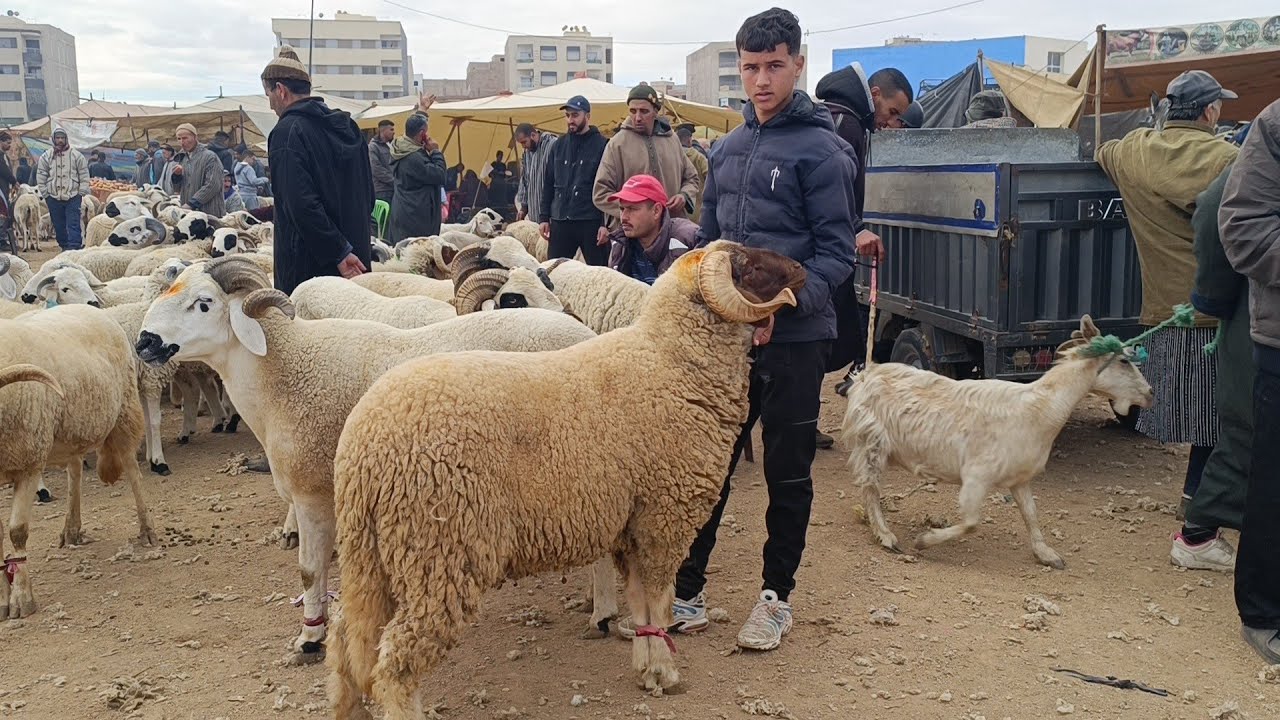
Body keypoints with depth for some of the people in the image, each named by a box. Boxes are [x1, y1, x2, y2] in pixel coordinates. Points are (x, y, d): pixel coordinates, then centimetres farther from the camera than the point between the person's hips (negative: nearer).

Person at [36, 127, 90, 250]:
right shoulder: (46, 156, 6)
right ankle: (64, 246, 18)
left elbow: (84, 175, 3)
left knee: (73, 224, -9)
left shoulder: (76, 155, 1)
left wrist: (81, 193, -3)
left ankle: (74, 247, -14)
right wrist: (45, 194, 3)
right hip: (54, 198, 3)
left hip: (73, 197, -2)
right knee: (59, 226, 8)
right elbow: (40, 177, 9)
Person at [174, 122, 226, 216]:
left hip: (209, 212, -7)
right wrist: (176, 175, 2)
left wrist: (191, 204, -18)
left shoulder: (209, 157, -7)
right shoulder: (182, 158, 18)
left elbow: (212, 186, -16)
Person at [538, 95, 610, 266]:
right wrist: (543, 217, 9)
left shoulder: (601, 145, -3)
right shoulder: (560, 145, 13)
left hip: (591, 221, -4)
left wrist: (606, 224, -11)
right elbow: (548, 184, 16)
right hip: (560, 221, 5)